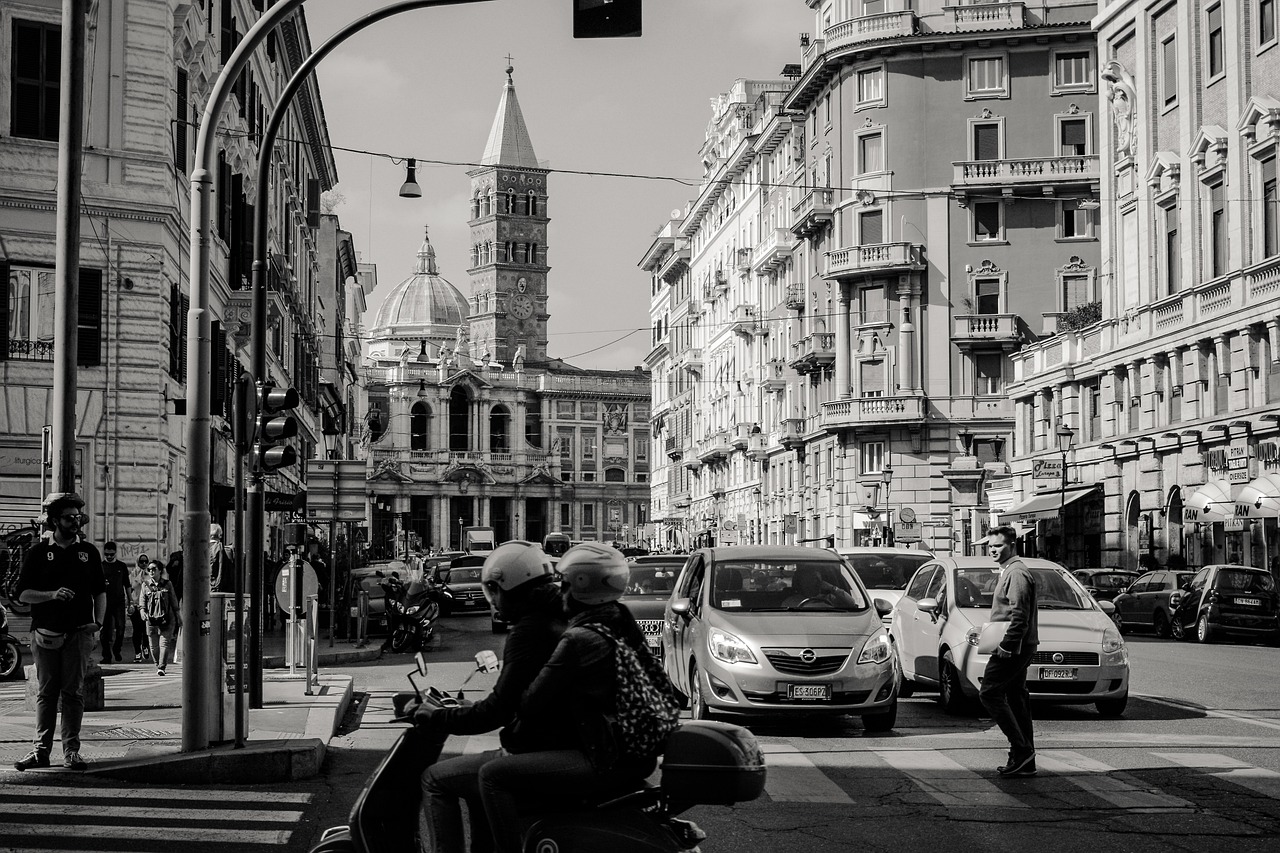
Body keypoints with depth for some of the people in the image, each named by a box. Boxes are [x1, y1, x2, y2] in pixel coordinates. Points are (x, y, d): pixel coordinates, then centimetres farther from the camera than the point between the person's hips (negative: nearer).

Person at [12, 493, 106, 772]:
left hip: (78, 633, 0)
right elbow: (23, 594, 3)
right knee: (45, 693, 1)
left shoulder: (89, 552, 11)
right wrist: (52, 595, -13)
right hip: (46, 633, 0)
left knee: (73, 692, -3)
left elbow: (100, 592, 15)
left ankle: (71, 751, -2)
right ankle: (41, 750, 3)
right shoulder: (39, 552, 6)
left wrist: (98, 622, 1)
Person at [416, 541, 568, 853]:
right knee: (475, 781, 30)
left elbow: (497, 710, -21)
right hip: (567, 745, 9)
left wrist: (436, 718, -10)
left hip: (535, 754, -9)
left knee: (435, 780, 2)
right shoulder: (559, 617, 9)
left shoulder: (529, 631, -18)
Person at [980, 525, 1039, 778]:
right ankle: (1024, 761, 14)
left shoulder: (1016, 573, -14)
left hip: (1012, 648, -11)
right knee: (1016, 698, 11)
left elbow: (1019, 615, -22)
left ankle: (1021, 749, -12)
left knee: (989, 693, -11)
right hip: (1017, 648, 11)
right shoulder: (1009, 571, 20)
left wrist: (1006, 646, -23)